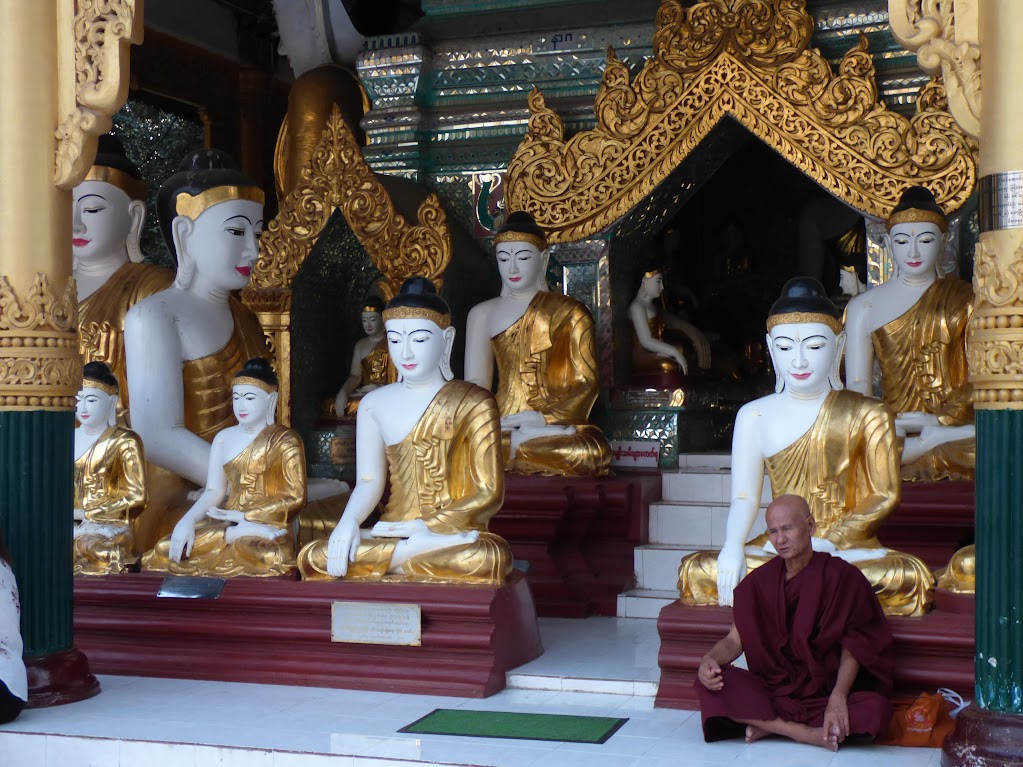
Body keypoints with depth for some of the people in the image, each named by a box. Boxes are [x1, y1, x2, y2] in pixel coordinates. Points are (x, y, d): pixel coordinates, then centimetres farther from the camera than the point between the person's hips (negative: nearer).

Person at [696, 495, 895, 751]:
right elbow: (734, 640, 2)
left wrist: (838, 698, -25)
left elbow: (851, 649, -7)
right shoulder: (759, 581, 6)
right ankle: (809, 734, -27)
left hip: (823, 694, -2)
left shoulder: (842, 577, -3)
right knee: (708, 681, -24)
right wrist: (709, 660, -21)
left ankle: (769, 725, -22)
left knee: (876, 710, -32)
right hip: (770, 689, 2)